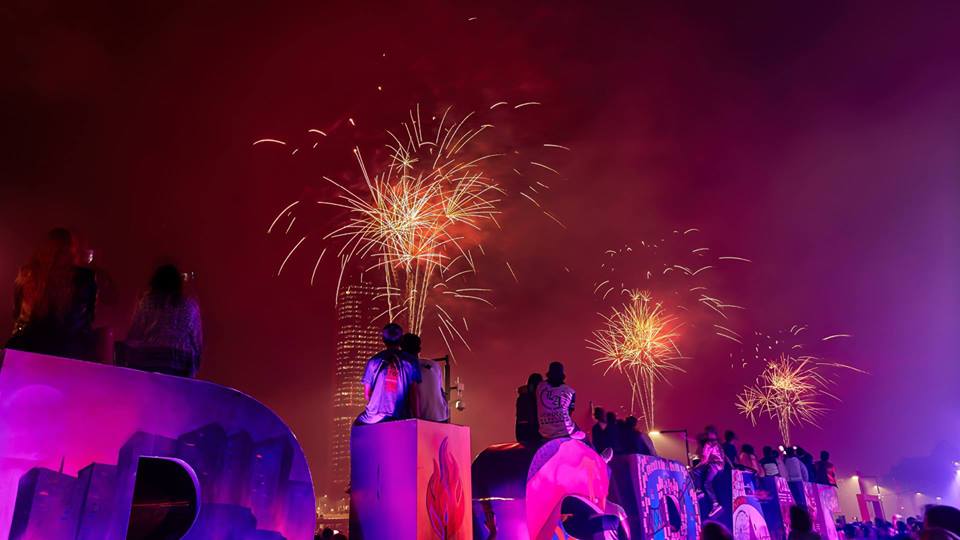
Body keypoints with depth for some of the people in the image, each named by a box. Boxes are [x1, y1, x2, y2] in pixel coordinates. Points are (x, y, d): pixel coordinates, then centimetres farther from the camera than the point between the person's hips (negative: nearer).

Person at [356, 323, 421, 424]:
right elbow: (413, 393, -1)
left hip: (375, 417, 0)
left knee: (359, 421, 28)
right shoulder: (410, 361, 2)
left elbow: (367, 394, 6)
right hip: (401, 419, 0)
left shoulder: (374, 361, 3)